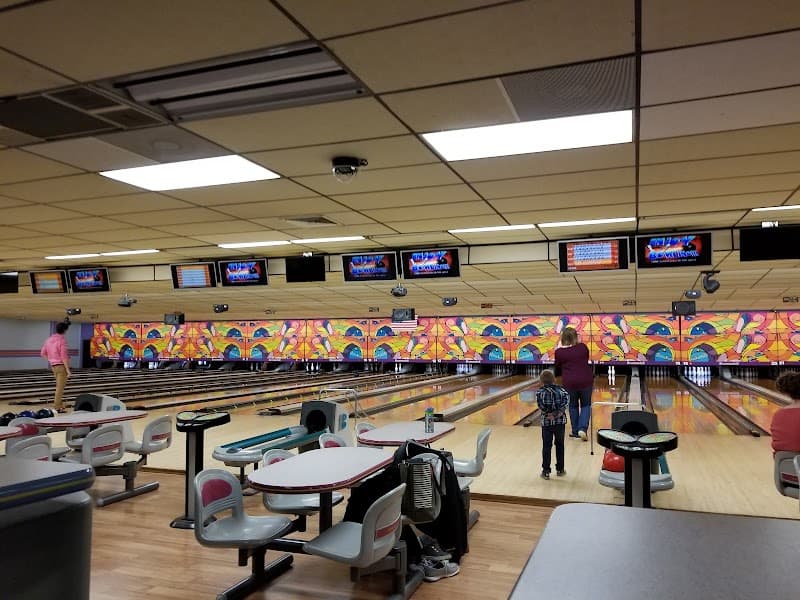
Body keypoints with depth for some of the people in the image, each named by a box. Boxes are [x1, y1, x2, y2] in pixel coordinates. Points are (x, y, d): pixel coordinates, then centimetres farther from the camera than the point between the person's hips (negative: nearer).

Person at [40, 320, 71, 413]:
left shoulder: (49, 340, 7)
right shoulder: (62, 340, -16)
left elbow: (43, 353, 13)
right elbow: (64, 356, -19)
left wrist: (50, 361, 20)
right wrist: (68, 369, -16)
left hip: (54, 366, 8)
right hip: (61, 366, -8)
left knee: (59, 386, 19)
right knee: (60, 387, -3)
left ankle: (59, 404, 24)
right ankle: (58, 408, -2)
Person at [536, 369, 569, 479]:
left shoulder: (540, 392, -5)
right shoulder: (561, 390, 1)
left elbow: (540, 405, -16)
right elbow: (566, 399, -13)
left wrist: (548, 414, -11)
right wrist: (559, 412, -18)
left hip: (546, 422, -2)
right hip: (560, 421, 2)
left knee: (546, 446, 5)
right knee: (560, 445, 16)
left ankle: (546, 471, 7)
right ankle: (560, 469, 24)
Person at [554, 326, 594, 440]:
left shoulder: (559, 352, -9)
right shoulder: (583, 347, -6)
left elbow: (558, 364, 9)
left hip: (569, 383, 0)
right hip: (585, 381, 0)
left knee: (573, 406, 17)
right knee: (586, 405, 13)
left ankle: (575, 431, 22)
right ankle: (583, 428, -4)